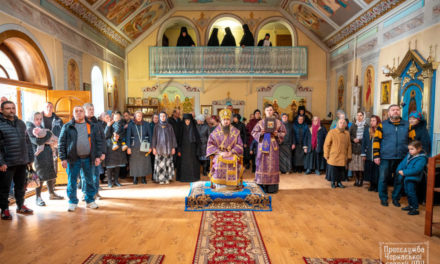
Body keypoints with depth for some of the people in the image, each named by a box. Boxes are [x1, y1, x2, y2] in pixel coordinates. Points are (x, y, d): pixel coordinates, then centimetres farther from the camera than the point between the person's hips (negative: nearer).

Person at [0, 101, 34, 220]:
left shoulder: (21, 123, 12)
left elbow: (27, 142, 15)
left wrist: (30, 158, 12)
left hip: (22, 162, 5)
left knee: (21, 186, 17)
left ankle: (21, 206, 31)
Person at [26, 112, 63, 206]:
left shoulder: (42, 128, 18)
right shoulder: (30, 129, -5)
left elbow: (49, 139, 17)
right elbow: (37, 141, -19)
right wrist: (49, 134, -9)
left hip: (48, 153, 7)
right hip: (39, 155, -7)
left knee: (51, 175, 12)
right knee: (41, 176, -5)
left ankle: (52, 193, 24)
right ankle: (38, 197, 6)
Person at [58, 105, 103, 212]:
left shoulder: (92, 126, 7)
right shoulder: (67, 127, 3)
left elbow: (99, 141, 7)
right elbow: (61, 143, 2)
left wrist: (98, 156, 0)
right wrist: (63, 158, -4)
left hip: (88, 158, 1)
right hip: (72, 158, -1)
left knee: (89, 180, 9)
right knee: (72, 181, 6)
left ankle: (90, 200, 23)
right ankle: (72, 202, 22)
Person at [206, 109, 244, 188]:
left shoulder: (235, 131, 9)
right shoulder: (216, 131, 8)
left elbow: (239, 144, 6)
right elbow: (210, 144, 3)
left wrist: (231, 152, -11)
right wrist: (220, 152, -11)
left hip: (232, 153, 1)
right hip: (219, 154, 0)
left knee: (234, 162, -33)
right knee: (219, 162, -33)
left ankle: (234, 183, -22)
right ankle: (218, 184, -24)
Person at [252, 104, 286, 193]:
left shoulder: (278, 122, 6)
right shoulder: (260, 122, 6)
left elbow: (283, 132, 8)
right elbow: (254, 133, 7)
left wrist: (277, 134, -11)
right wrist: (260, 133, -11)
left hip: (273, 146, 0)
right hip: (263, 145, 0)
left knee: (273, 164, -1)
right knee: (263, 164, -2)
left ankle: (272, 186, 7)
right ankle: (262, 186, 5)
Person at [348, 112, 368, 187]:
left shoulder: (366, 126, 3)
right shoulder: (353, 126, 12)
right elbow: (349, 135, 8)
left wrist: (359, 140, -10)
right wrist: (353, 139, -9)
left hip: (362, 148, -2)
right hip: (354, 148, 2)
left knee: (361, 166, -5)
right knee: (354, 166, 0)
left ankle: (360, 180, 6)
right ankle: (356, 180, 12)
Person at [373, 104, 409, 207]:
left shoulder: (407, 125, 8)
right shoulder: (382, 125, 1)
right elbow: (376, 141, 0)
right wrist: (376, 156, -6)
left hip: (402, 158, 2)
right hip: (385, 158, -2)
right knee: (383, 179, 3)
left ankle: (396, 198, 26)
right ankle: (383, 198, 19)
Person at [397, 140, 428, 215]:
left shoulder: (421, 159, -16)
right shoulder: (409, 155, 8)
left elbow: (416, 170, -24)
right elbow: (402, 163, 13)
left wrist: (404, 172, -24)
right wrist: (399, 170, -3)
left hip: (412, 179, -8)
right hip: (406, 178, 8)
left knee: (411, 193, -7)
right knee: (407, 192, 18)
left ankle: (415, 209, 3)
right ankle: (410, 205, 32)